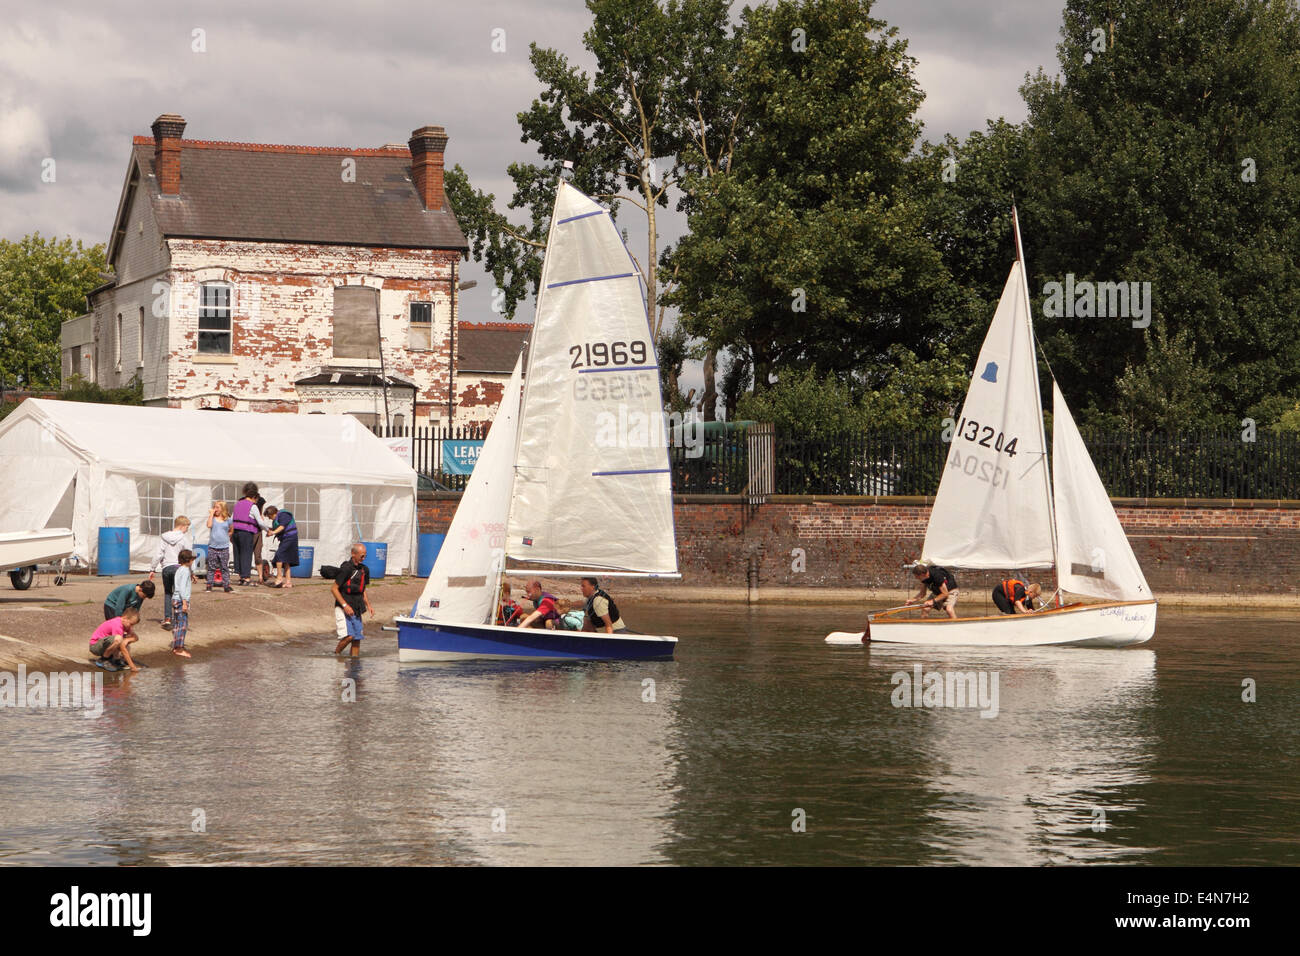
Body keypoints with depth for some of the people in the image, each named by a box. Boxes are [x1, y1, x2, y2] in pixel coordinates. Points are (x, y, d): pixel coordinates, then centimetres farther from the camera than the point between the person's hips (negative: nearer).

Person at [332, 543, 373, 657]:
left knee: (357, 639, 6)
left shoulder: (364, 569, 10)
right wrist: (345, 605, -19)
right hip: (343, 609, -7)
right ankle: (336, 654, 5)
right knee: (348, 636, -17)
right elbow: (334, 589, -13)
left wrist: (368, 605, 11)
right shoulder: (346, 568, -14)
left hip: (356, 609, 7)